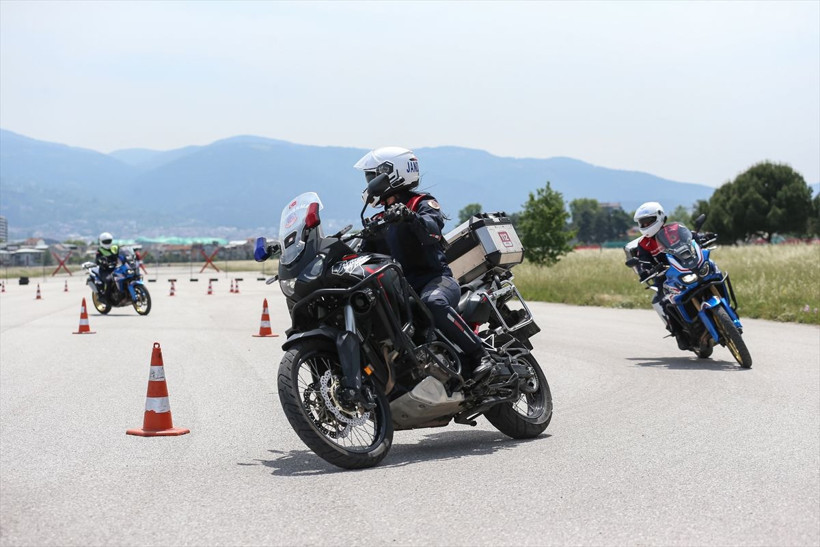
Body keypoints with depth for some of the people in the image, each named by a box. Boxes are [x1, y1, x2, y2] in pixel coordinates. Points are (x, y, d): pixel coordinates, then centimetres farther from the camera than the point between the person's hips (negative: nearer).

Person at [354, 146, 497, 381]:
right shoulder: (382, 220, 24)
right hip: (403, 286, 7)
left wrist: (410, 217, -41)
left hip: (436, 278, -7)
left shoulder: (422, 203, 2)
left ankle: (480, 355, -31)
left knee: (433, 303, -40)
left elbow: (432, 229, -21)